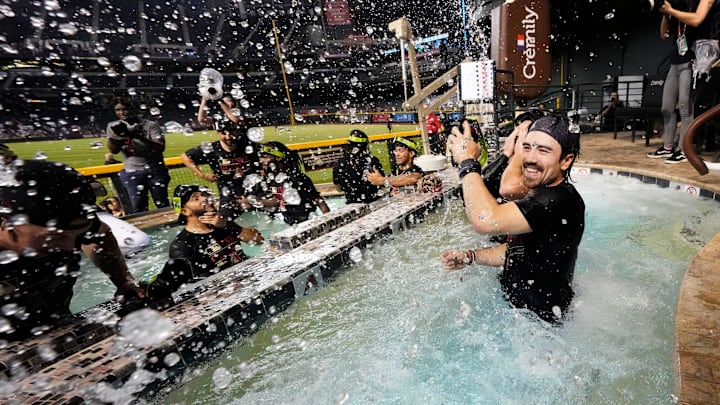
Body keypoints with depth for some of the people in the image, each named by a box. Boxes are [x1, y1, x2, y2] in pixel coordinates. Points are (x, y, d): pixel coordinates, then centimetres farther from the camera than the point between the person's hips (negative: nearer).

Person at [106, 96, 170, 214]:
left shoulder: (150, 125, -5)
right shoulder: (114, 126, 5)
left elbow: (161, 147, -16)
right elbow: (113, 150, -5)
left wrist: (141, 137, -26)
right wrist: (116, 135, -21)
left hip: (155, 169, -2)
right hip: (131, 172, 2)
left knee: (163, 205, 6)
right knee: (138, 209, 2)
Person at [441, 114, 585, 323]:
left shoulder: (561, 200, -30)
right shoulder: (540, 198, 4)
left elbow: (486, 220, -44)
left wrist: (468, 161, -30)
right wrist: (470, 256, -5)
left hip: (537, 320, -8)